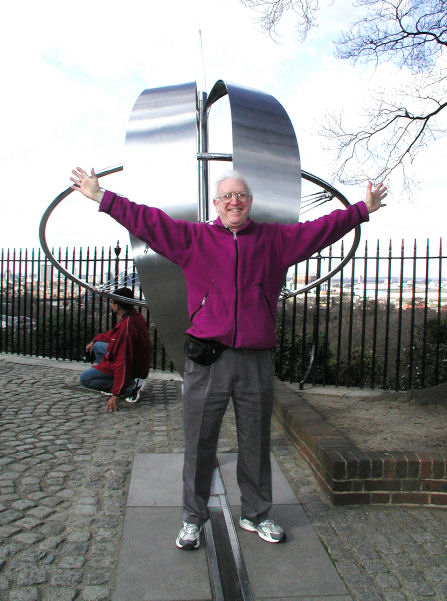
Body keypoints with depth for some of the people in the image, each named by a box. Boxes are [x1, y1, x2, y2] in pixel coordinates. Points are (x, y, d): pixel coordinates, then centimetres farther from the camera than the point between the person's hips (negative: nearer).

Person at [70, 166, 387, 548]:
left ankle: (256, 515, 34)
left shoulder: (275, 239, 11)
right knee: (199, 444, 8)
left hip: (256, 362, 2)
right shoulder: (193, 238, 7)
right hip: (206, 362, -1)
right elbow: (147, 221, 5)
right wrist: (101, 197, 2)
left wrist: (363, 209, 21)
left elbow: (322, 229, 17)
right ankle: (193, 519, 28)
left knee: (256, 444, 15)